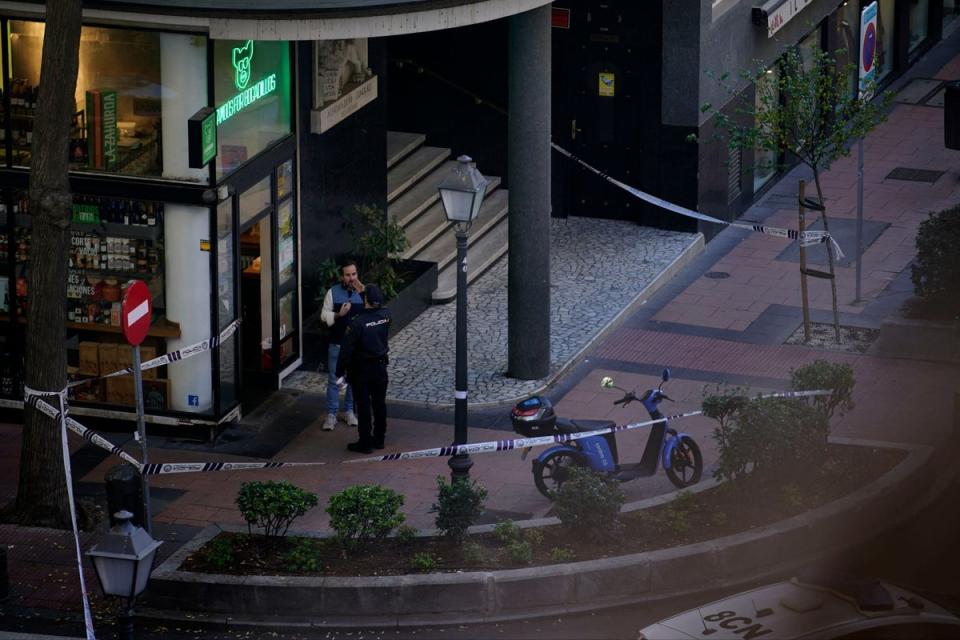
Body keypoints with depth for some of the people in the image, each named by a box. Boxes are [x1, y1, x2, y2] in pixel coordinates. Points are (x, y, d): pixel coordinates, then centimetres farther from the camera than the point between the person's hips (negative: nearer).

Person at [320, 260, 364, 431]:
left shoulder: (362, 291, -3)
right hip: (337, 344, -1)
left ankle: (349, 411, 26)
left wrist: (363, 294, -25)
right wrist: (338, 315, -22)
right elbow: (324, 316, -4)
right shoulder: (333, 292, -5)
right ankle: (331, 414, 12)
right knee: (334, 379, 4)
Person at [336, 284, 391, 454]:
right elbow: (381, 306, 17)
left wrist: (340, 371, -8)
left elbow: (347, 349, -19)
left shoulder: (357, 323, -24)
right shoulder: (385, 315, -9)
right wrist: (362, 288, 25)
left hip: (361, 369, -5)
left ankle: (365, 443, 9)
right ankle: (379, 439, 26)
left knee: (363, 406, 3)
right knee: (379, 403, 15)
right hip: (380, 366, 5)